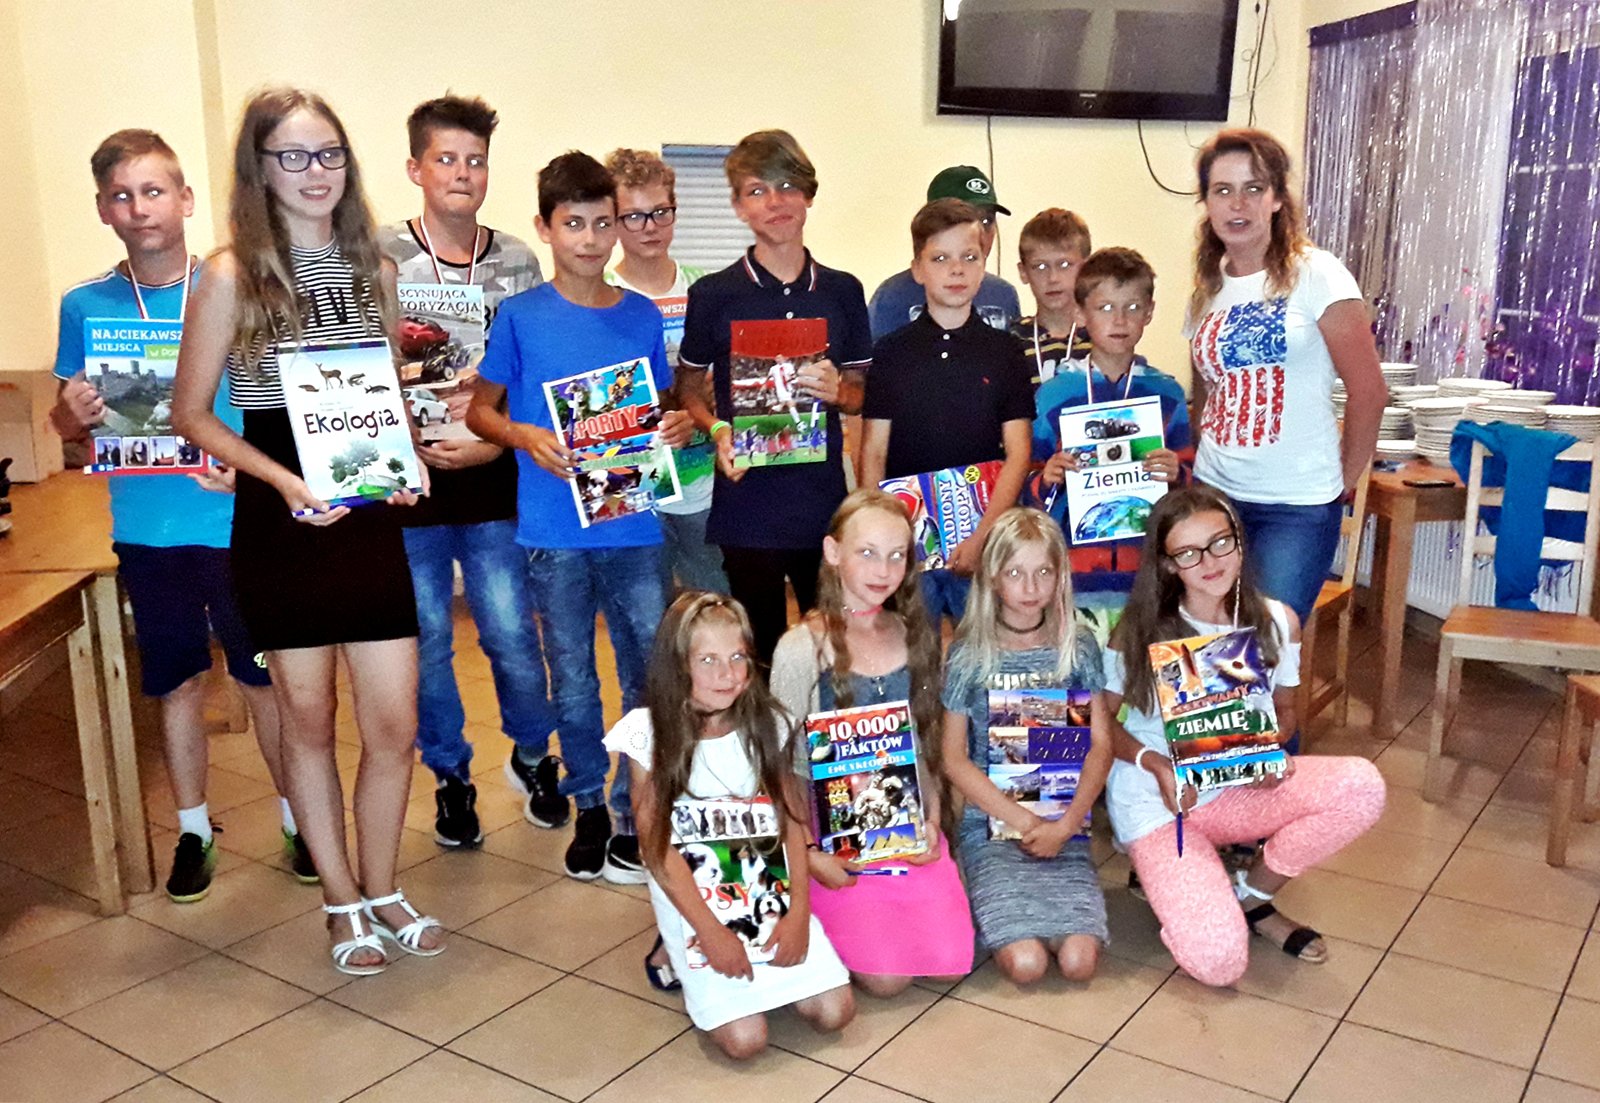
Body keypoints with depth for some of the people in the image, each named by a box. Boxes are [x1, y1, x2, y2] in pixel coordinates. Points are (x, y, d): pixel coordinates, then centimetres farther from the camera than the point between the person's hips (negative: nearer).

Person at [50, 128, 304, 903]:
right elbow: (65, 422, 11)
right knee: (177, 683, 12)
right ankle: (194, 830, 29)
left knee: (265, 678, 6)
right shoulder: (85, 305, 3)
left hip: (236, 521, -2)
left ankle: (299, 818, 24)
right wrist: (73, 415, -12)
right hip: (145, 528, 2)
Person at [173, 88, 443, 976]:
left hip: (370, 518, 3)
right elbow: (191, 413, -4)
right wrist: (285, 479, -16)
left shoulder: (374, 269, 7)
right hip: (279, 522, -3)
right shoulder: (232, 274, -6)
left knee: (394, 724, 4)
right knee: (308, 718, 9)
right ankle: (341, 900, 26)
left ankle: (381, 890, 25)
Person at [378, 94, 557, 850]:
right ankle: (451, 776, 27)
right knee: (426, 641, 8)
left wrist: (493, 444, -7)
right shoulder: (379, 259, -1)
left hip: (493, 483, 1)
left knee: (512, 635, 4)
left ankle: (533, 756, 30)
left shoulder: (517, 263, 5)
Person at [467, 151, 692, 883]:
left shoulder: (643, 317, 7)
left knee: (648, 675, 4)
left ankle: (635, 816, 20)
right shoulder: (520, 316, 0)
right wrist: (526, 437, -14)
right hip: (554, 533, -1)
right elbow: (479, 410, 6)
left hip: (634, 528, 2)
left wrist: (679, 427, -7)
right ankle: (588, 805, 29)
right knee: (573, 681, 11)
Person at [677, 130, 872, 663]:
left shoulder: (842, 291, 8)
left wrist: (836, 392, -8)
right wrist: (717, 430, -11)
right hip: (748, 505, -2)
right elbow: (688, 391, 8)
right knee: (761, 654, 6)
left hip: (826, 503, 2)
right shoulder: (713, 295, 1)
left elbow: (863, 395, 14)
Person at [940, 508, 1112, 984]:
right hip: (991, 823, -2)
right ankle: (996, 910, 12)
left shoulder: (1078, 649, 2)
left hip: (1064, 825, 2)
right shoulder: (968, 657, -3)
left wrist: (1064, 825, -11)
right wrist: (1022, 821, -12)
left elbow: (1101, 746, 1)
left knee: (1078, 960, -17)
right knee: (1026, 962, -19)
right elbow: (954, 758, -3)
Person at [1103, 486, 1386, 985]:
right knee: (1218, 962, -23)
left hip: (1239, 788, 4)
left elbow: (1283, 710, 10)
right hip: (1154, 800, -4)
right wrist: (1156, 765, -22)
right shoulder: (1139, 633, -14)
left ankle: (1250, 896, 0)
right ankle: (1165, 875, 13)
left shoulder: (1277, 622, -5)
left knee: (1361, 787, -24)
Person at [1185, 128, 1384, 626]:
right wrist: (1203, 465, 9)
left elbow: (1369, 392, -7)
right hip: (1212, 495, 5)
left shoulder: (1315, 275, -8)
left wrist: (1342, 481, 1)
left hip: (1296, 508, -5)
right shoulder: (1207, 290, 10)